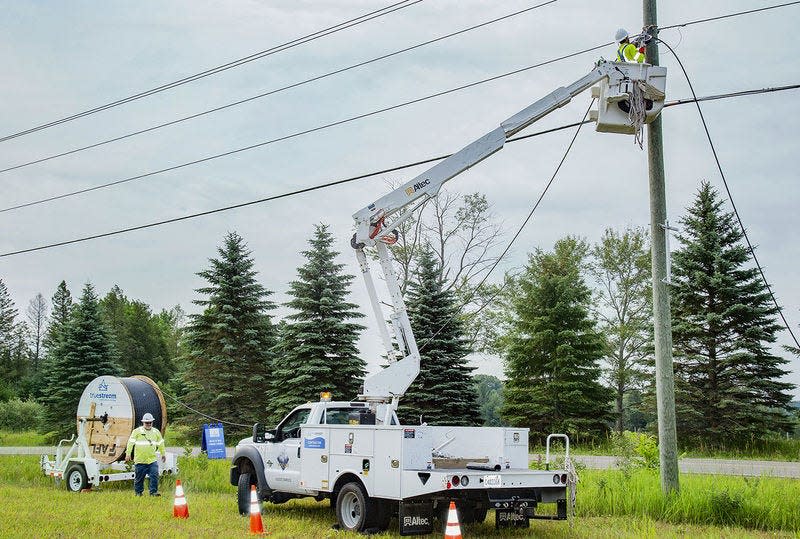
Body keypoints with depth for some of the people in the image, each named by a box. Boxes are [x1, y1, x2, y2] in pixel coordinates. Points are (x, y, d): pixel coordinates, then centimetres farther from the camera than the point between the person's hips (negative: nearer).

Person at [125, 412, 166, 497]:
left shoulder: (156, 432, 11)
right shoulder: (137, 431, -2)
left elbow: (161, 443, 22)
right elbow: (131, 442, -3)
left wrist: (163, 454, 28)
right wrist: (128, 454, -7)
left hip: (152, 459, 2)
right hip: (140, 460, -2)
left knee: (154, 475, -10)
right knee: (139, 477, 5)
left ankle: (153, 491, -2)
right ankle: (138, 492, 21)